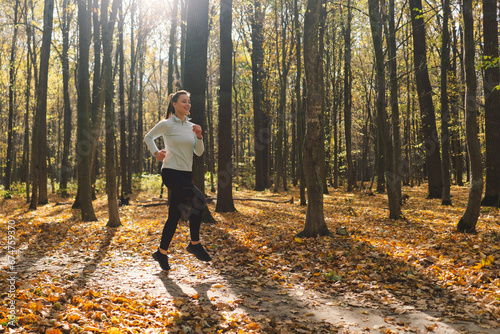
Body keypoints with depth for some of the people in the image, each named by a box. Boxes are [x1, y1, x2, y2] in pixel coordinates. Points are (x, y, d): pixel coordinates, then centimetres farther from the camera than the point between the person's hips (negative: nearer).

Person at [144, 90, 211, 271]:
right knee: (199, 200, -23)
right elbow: (148, 137, 12)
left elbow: (199, 152, 9)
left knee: (174, 215, 7)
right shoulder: (166, 125, -3)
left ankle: (161, 252, 21)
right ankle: (195, 244, -9)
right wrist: (156, 152, -3)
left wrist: (199, 137, -7)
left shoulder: (192, 127, 12)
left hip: (185, 174, 6)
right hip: (170, 172, -6)